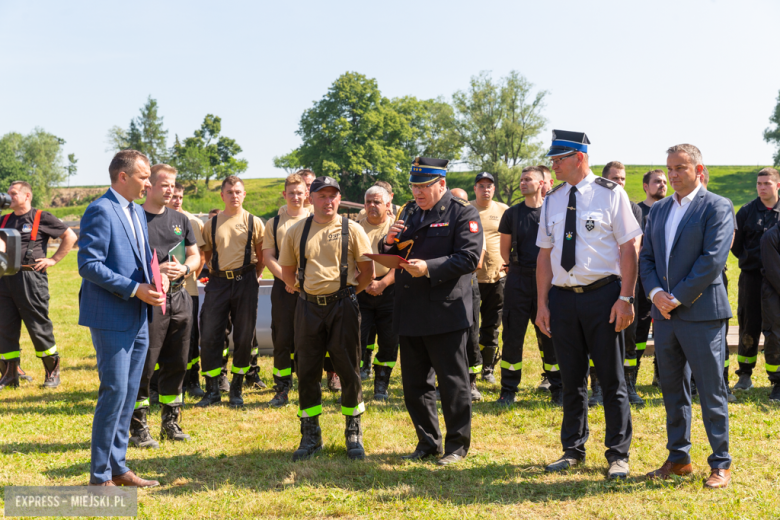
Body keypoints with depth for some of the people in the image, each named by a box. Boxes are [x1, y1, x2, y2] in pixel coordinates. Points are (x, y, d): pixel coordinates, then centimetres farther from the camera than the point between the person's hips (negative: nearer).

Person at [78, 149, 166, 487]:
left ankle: (117, 466, 22)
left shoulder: (136, 212, 15)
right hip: (112, 318, -9)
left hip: (137, 319, 9)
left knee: (128, 394, 12)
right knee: (114, 392, -6)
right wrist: (135, 289, -20)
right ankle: (99, 475, 5)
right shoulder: (101, 211, -13)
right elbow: (89, 265, -19)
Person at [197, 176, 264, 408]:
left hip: (245, 282, -1)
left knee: (244, 337, 2)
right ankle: (212, 390, 6)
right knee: (210, 335, -3)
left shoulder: (254, 222, 5)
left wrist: (254, 277, 7)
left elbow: (261, 255, 9)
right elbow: (206, 254, 16)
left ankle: (236, 389, 15)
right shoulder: (212, 224, 8)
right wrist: (212, 274, 8)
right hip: (218, 282, 1)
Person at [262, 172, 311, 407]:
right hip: (283, 288, 1)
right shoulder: (274, 224, 11)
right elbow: (268, 256, 4)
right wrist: (287, 278, -11)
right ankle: (282, 390, 7)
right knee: (282, 338, 1)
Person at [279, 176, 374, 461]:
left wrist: (348, 294, 3)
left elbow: (368, 271, 3)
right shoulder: (296, 231, 7)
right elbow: (287, 271, 15)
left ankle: (354, 433, 16)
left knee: (348, 370, 1)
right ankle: (311, 435, 18)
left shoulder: (352, 229, 0)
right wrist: (306, 290, 7)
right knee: (307, 371, 5)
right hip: (308, 308, 2)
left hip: (343, 306, -2)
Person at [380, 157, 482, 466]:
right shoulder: (409, 212, 15)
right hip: (410, 312, 7)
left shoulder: (462, 213, -5)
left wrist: (429, 268, -24)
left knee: (452, 382, 3)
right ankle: (427, 442, 26)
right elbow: (394, 257, 19)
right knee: (414, 383, 13)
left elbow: (469, 258, -15)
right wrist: (390, 243, -4)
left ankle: (457, 445, 16)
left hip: (445, 312, -7)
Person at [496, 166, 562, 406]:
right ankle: (508, 390, 11)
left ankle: (557, 390, 14)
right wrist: (517, 267, 10)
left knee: (549, 336, 3)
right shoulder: (512, 213, 7)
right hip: (518, 280, 1)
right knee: (512, 336, 2)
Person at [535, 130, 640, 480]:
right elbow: (545, 254, 11)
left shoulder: (610, 194, -4)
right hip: (562, 297, 4)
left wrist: (625, 298, -14)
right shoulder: (552, 200, 10)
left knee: (611, 379, 3)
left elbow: (629, 247, -7)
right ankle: (573, 450, 25)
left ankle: (618, 455, 15)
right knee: (571, 379, 12)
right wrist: (542, 304, 6)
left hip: (602, 295, -4)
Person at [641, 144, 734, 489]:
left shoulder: (717, 207, -5)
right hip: (664, 314, 6)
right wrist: (656, 292, -4)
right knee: (672, 389, 13)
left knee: (711, 390, 0)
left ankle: (721, 465, 10)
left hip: (701, 313, -6)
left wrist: (679, 297, -15)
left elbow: (713, 259, -14)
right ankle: (678, 458, 24)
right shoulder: (658, 210, 15)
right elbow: (646, 257, 14)